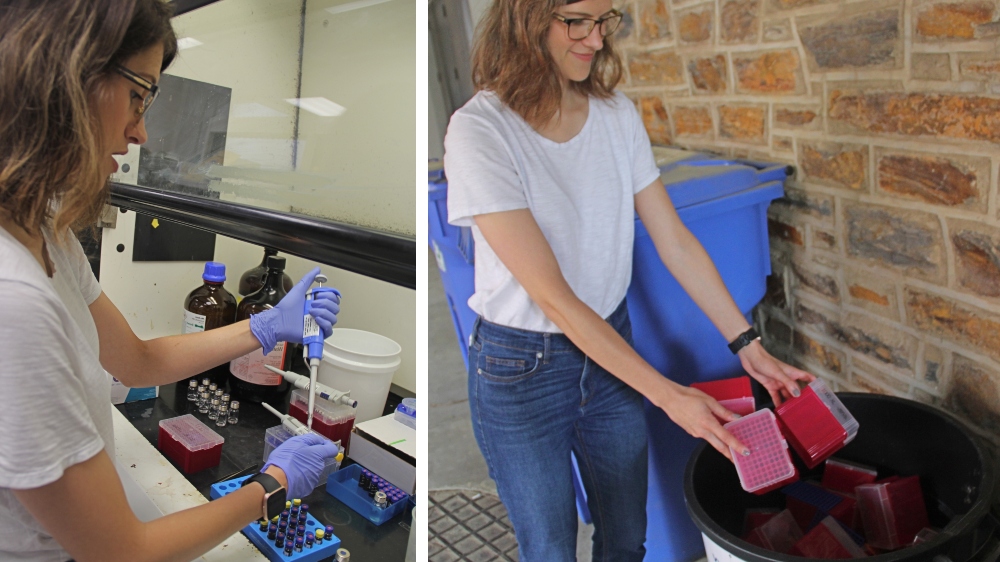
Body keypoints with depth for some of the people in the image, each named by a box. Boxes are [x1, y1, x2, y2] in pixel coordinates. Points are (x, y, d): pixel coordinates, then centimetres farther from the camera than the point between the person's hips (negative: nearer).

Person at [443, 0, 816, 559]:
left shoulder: (618, 114, -4)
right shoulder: (480, 131, -23)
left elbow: (676, 242, 0)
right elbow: (553, 297, -25)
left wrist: (749, 346, -5)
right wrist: (669, 396, -25)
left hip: (613, 345, 5)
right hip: (521, 367, -5)